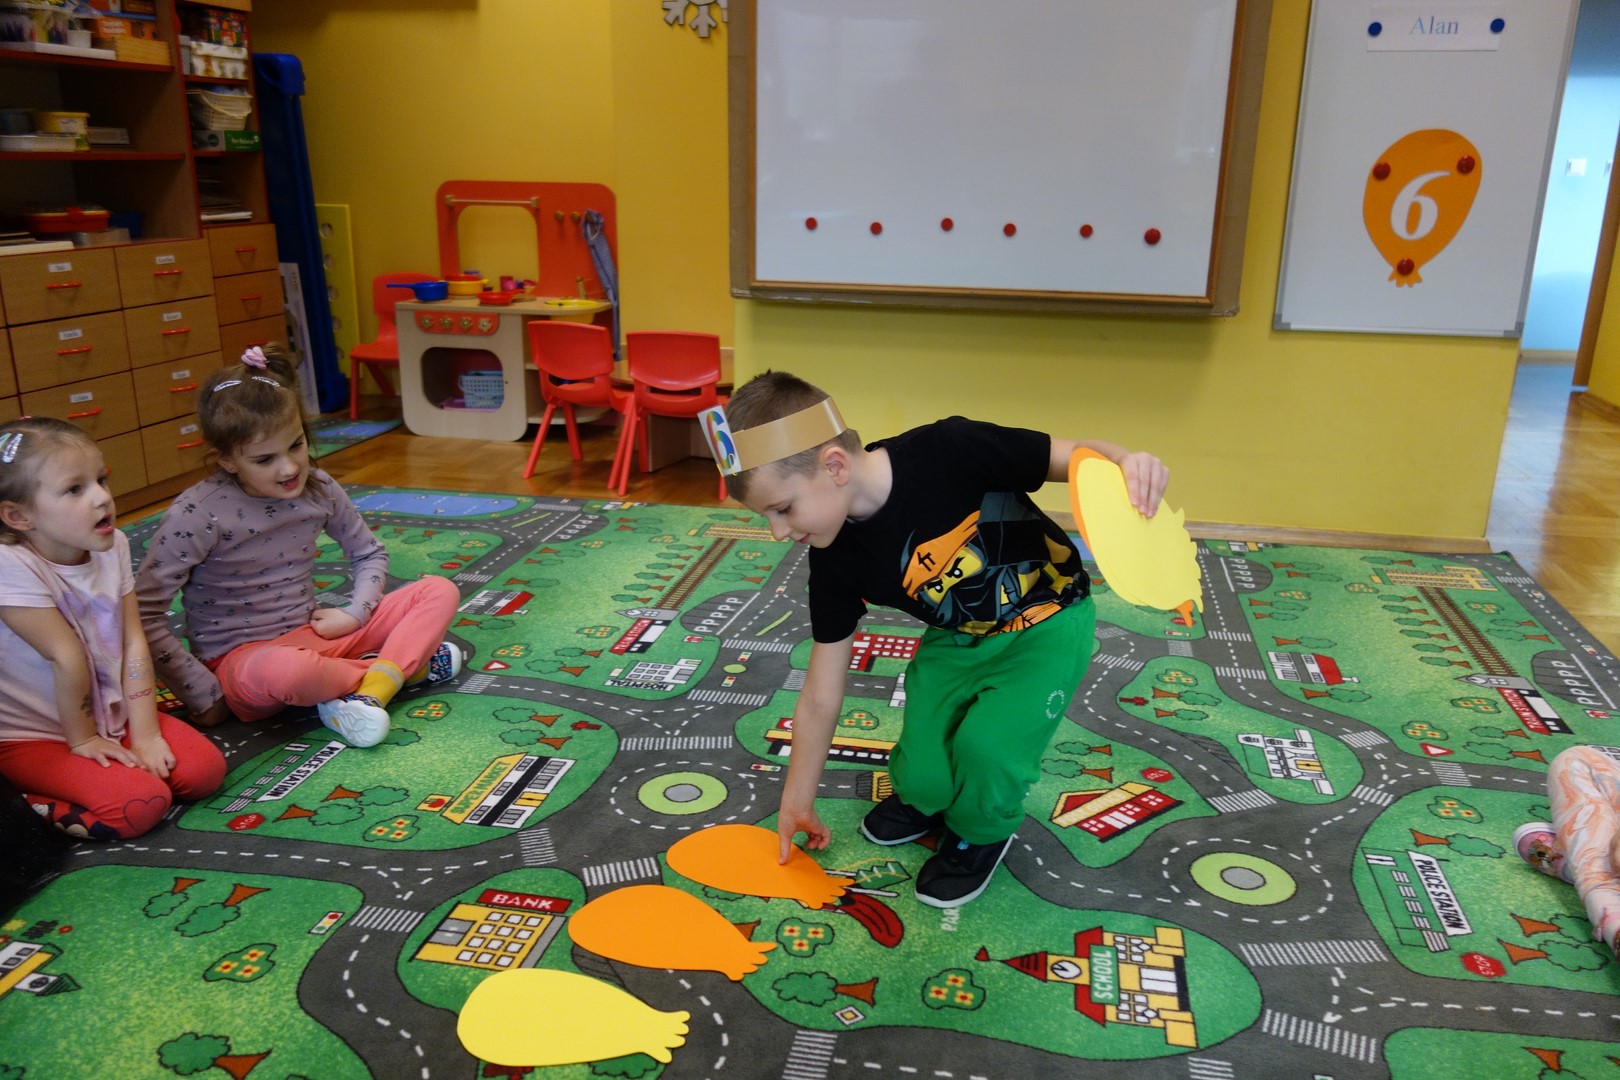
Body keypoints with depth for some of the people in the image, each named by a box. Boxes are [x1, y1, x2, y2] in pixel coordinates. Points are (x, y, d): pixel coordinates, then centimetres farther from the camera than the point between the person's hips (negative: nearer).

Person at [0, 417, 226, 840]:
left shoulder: (112, 545, -5)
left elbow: (134, 643, -7)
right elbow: (67, 658, -22)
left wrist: (145, 733, -11)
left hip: (109, 714, 6)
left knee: (205, 767, -8)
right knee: (140, 803, -24)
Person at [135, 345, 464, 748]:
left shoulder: (319, 490, -3)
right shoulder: (199, 514, -18)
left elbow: (369, 553, 14)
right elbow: (143, 613, -17)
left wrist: (355, 612, -4)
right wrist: (204, 695, -17)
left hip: (311, 636, 6)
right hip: (240, 659, -5)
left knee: (440, 591, -5)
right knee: (287, 670, -43)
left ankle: (368, 694, -24)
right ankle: (403, 662, -13)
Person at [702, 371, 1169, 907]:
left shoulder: (950, 452, -33)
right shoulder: (837, 559, -17)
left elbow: (1073, 456, -19)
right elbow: (820, 696, -6)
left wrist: (1125, 462, -43)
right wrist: (797, 804, 2)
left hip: (1048, 622, -4)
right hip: (957, 639, 4)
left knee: (985, 743, -24)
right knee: (921, 777, -10)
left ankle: (982, 832, 10)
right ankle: (927, 799, 29)